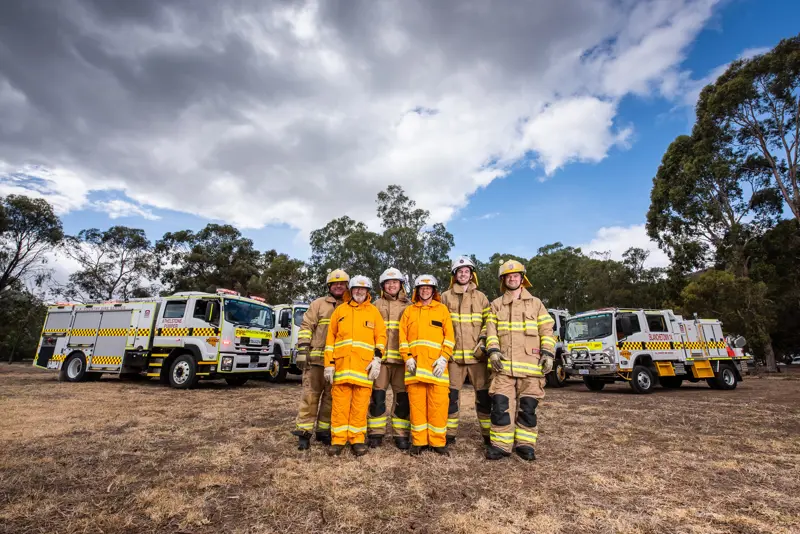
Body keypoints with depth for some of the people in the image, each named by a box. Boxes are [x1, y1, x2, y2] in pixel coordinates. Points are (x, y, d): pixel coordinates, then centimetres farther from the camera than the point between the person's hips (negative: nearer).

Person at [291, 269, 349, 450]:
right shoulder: (318, 304, 5)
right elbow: (306, 327, 0)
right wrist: (302, 351, -10)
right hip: (316, 358, -3)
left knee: (331, 398, 9)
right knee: (310, 395, -1)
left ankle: (323, 431, 21)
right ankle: (304, 432, 7)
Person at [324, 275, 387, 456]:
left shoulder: (374, 311, 11)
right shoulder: (340, 310, 12)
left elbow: (381, 336, 7)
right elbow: (330, 338, 10)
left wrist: (377, 358, -6)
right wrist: (329, 363, 3)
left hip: (364, 365, 0)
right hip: (341, 364, 1)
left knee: (360, 404, 3)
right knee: (340, 403, 3)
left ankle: (357, 440, 15)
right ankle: (338, 440, 13)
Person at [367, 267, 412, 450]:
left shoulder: (409, 307, 14)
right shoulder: (376, 305, 13)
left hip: (402, 358, 0)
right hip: (380, 358, 0)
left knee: (403, 398, 3)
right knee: (377, 397, 1)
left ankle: (401, 435, 14)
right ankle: (375, 434, 13)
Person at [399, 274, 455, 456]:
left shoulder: (442, 309, 10)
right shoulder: (409, 310, 14)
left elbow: (449, 336, 4)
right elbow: (403, 336, 8)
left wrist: (443, 358, -7)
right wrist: (407, 358, -4)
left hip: (436, 364, -1)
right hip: (414, 364, 1)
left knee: (438, 404, -1)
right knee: (417, 404, 4)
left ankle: (438, 442, 12)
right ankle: (418, 442, 15)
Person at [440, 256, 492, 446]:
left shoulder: (481, 297, 12)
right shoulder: (445, 297, 9)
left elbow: (488, 322, 9)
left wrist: (484, 339, -7)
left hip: (477, 353, 1)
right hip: (454, 354, 0)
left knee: (484, 394, 3)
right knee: (451, 394, 5)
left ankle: (488, 434, 17)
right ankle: (450, 434, 17)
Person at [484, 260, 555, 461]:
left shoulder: (536, 303, 13)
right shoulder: (496, 305, 14)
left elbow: (547, 330, 8)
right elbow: (491, 331, 5)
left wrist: (547, 353, -4)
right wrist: (493, 351, -10)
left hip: (530, 364, 0)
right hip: (503, 364, 0)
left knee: (527, 406, 4)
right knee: (501, 404, -4)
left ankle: (525, 444, 17)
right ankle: (500, 444, 6)